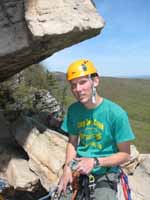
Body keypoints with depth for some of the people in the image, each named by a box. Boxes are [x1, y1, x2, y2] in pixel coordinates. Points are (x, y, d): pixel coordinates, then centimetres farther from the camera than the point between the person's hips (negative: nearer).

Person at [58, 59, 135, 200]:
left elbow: (125, 154, -10)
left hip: (105, 175, -3)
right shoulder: (73, 110, -4)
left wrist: (95, 162, -21)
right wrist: (67, 167, -7)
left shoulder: (116, 113, -18)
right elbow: (72, 142, 7)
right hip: (78, 171, 4)